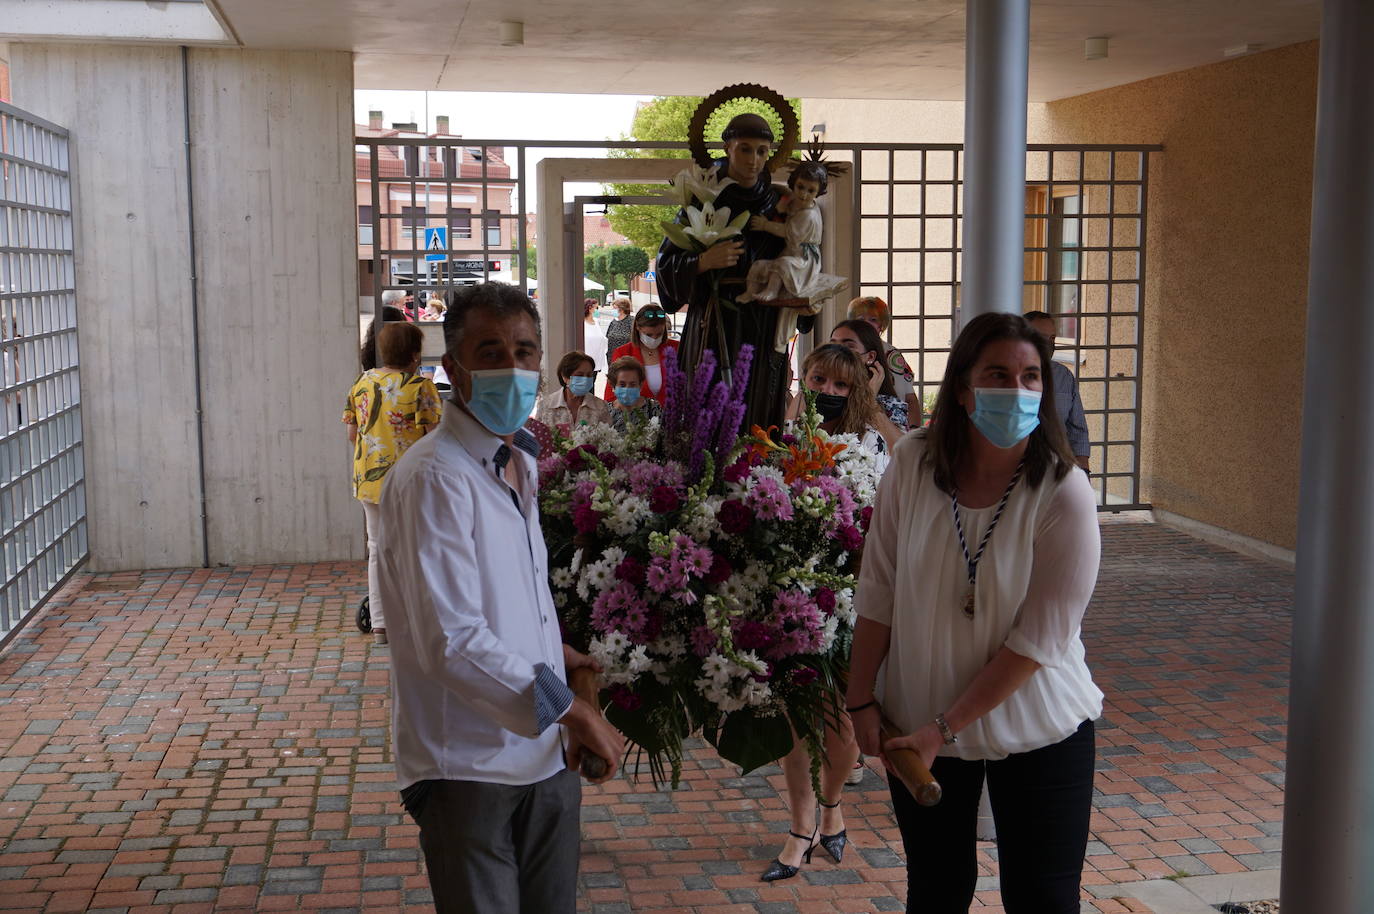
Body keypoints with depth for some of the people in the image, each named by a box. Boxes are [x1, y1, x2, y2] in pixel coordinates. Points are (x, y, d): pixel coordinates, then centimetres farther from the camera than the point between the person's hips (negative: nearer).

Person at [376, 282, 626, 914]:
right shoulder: (433, 477, -18)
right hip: (468, 765, -8)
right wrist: (568, 708, -20)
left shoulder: (522, 466, 12)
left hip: (545, 751, 8)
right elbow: (452, 641, -24)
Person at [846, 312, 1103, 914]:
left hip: (1037, 731, -2)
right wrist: (862, 699, -4)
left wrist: (946, 728, -19)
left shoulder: (1063, 492, -18)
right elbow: (878, 593, -4)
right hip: (919, 723, 2)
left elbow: (1039, 638, -18)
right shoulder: (913, 464, -11)